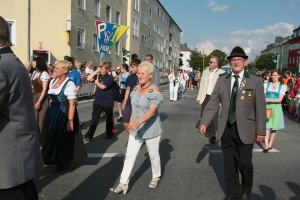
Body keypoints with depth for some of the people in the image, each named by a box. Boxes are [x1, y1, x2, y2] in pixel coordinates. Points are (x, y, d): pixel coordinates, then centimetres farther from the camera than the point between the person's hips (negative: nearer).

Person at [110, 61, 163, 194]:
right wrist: (131, 122, 15)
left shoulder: (155, 91, -18)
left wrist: (139, 121, -41)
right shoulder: (136, 89, 3)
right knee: (129, 156, 3)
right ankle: (123, 183, 9)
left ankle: (156, 177, 37)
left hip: (151, 129, -5)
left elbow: (152, 111, -28)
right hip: (136, 129, 6)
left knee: (153, 155, 13)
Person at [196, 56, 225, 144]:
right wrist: (199, 97, 10)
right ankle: (209, 130, 38)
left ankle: (212, 136, 11)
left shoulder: (222, 73, -6)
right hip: (205, 97, 5)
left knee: (214, 117, -2)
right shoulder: (205, 72, 11)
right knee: (204, 115, 13)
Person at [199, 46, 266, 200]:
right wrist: (204, 122, -5)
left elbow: (260, 107, -4)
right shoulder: (222, 80, 5)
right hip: (226, 128, 3)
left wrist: (261, 130, -6)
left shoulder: (255, 80, -3)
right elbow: (213, 103, 3)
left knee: (244, 163, 6)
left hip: (245, 129, -2)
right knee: (229, 163, 12)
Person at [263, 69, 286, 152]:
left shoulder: (282, 86, 2)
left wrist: (268, 99, -17)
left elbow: (280, 99, -7)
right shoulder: (266, 85, 6)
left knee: (274, 127, 7)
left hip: (276, 108, 0)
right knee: (267, 126, -8)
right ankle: (266, 146, -10)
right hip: (267, 107, 0)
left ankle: (270, 144, 21)